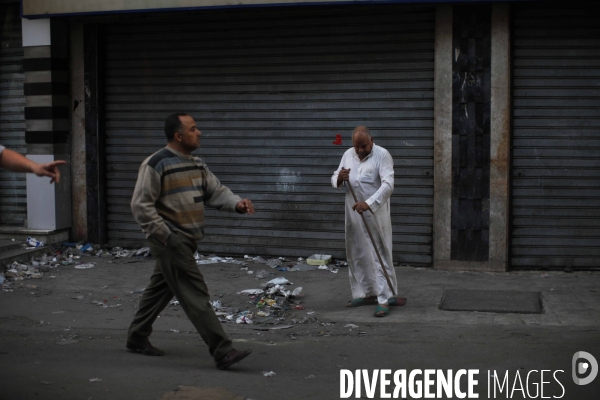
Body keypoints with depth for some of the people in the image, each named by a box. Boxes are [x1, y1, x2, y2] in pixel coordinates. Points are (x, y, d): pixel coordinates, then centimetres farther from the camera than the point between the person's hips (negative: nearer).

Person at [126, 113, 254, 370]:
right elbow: (141, 205, -13)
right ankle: (222, 352, -12)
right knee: (196, 295, -11)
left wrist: (237, 204, -10)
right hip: (170, 241, -9)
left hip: (187, 240, 9)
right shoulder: (156, 164, -13)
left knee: (160, 289, 19)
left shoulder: (196, 164, 13)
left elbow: (216, 192, 10)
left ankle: (137, 338, 34)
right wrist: (164, 235, -19)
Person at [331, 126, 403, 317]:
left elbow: (388, 185, -22)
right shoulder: (348, 155, 7)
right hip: (353, 215, 6)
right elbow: (334, 180, 12)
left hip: (375, 215, -6)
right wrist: (339, 178, -13)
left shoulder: (382, 155, -11)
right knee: (357, 255, 12)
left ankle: (384, 299, -2)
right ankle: (366, 293, 25)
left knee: (380, 256, -5)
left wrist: (368, 203, -33)